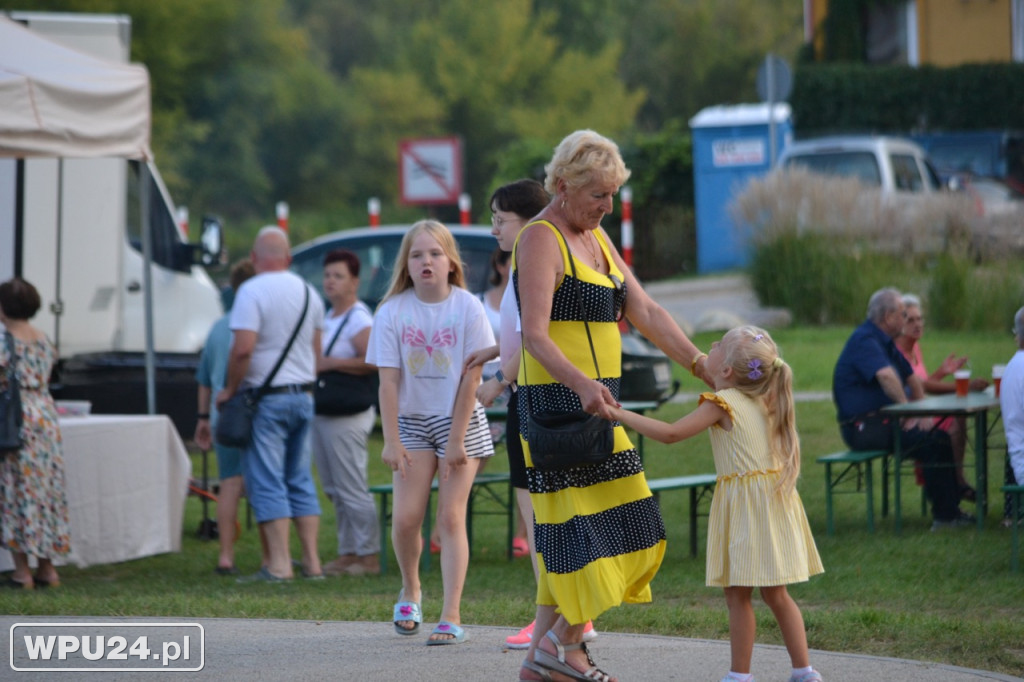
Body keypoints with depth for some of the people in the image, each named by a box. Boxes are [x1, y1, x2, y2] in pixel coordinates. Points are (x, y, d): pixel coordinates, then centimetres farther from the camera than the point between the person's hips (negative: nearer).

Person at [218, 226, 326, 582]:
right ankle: (311, 561, 11)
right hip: (302, 395, 7)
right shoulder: (308, 292, 10)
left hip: (266, 397, -7)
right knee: (300, 480, 13)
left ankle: (279, 564, -10)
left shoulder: (252, 291, -13)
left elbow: (243, 348, -22)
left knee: (266, 482, -5)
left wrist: (230, 389, -10)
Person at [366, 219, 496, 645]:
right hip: (412, 421, 1)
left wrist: (457, 439, -11)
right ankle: (410, 591, 21)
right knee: (405, 518, -8)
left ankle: (451, 618, -7)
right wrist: (391, 442, -12)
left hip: (460, 422, -1)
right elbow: (388, 381, -7)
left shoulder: (468, 308, -11)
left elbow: (471, 377, -10)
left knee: (451, 517, -7)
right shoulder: (393, 312, -7)